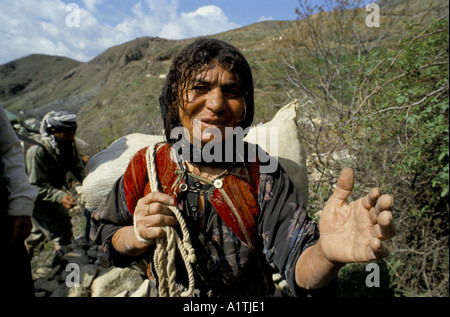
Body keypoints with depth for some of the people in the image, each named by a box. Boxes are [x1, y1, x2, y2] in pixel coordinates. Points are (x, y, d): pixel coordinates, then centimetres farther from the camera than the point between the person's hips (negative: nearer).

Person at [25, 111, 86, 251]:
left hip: (57, 189, 7)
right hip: (39, 198, -7)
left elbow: (77, 168, -4)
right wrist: (60, 196, -44)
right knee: (62, 235, -6)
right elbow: (37, 186, -30)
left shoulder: (69, 144, -12)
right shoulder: (37, 152, -33)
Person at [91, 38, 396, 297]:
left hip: (248, 299, 0)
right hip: (163, 290, 2)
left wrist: (326, 253, -50)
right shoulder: (147, 166, -17)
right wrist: (136, 237, -28)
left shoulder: (263, 177, -21)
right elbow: (105, 235, -6)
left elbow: (300, 271, -28)